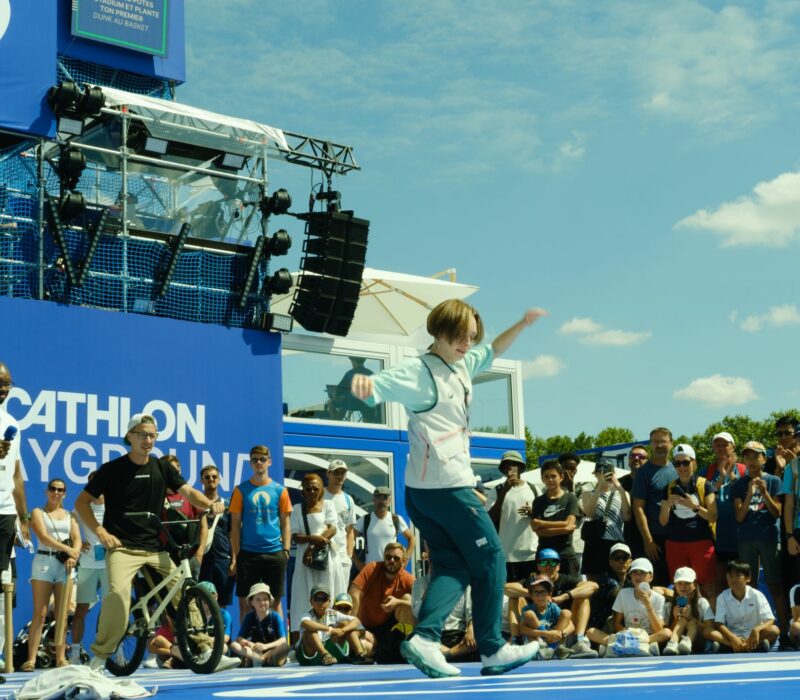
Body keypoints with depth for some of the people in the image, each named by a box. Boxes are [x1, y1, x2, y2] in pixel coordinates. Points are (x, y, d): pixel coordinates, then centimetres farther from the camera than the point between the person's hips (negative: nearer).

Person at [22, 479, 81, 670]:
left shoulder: (69, 516, 18)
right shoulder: (38, 512, 7)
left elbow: (77, 539, 6)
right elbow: (43, 537, -8)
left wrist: (73, 556, -15)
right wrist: (67, 549, -19)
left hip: (65, 564, 3)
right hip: (44, 560, -3)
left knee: (62, 614, 0)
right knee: (40, 613, -9)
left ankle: (61, 658, 2)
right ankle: (31, 658, -10)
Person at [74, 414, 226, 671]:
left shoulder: (161, 468, 10)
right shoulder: (113, 469, 0)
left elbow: (188, 492, 3)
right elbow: (82, 502, 2)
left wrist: (210, 504, -18)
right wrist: (101, 532, -9)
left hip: (156, 548, 4)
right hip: (122, 546, -4)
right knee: (118, 593, -28)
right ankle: (101, 653, -14)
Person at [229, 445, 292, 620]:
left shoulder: (279, 490, 6)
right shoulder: (241, 490, 3)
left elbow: (285, 522, 9)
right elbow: (235, 524, 3)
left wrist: (286, 550, 0)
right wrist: (235, 555, -3)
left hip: (274, 553, 1)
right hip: (248, 553, -1)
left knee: (275, 601, 6)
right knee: (245, 601, 2)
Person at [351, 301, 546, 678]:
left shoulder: (462, 365, 11)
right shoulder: (420, 372, -15)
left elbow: (492, 351, 31)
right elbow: (377, 386, -29)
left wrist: (521, 325, 23)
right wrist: (363, 383, -51)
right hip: (448, 487, -9)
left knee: (453, 566, 5)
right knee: (490, 559, 2)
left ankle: (425, 637, -10)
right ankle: (492, 650, 8)